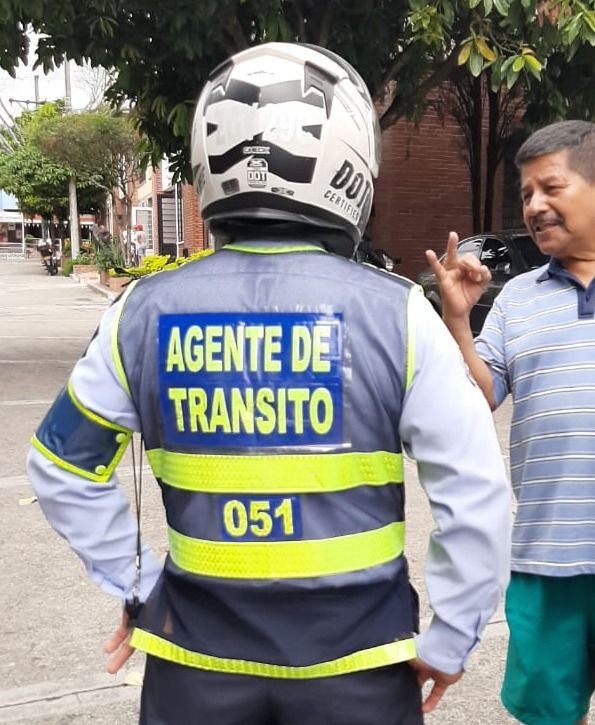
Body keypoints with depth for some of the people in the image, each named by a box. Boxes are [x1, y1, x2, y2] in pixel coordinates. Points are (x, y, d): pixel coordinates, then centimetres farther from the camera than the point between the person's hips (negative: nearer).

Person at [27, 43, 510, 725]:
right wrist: (450, 638, -2)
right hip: (354, 663, -1)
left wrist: (136, 584, 8)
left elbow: (62, 466, 1)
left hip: (199, 658, 2)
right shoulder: (395, 314, -16)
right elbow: (475, 489, -14)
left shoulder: (146, 312, -9)